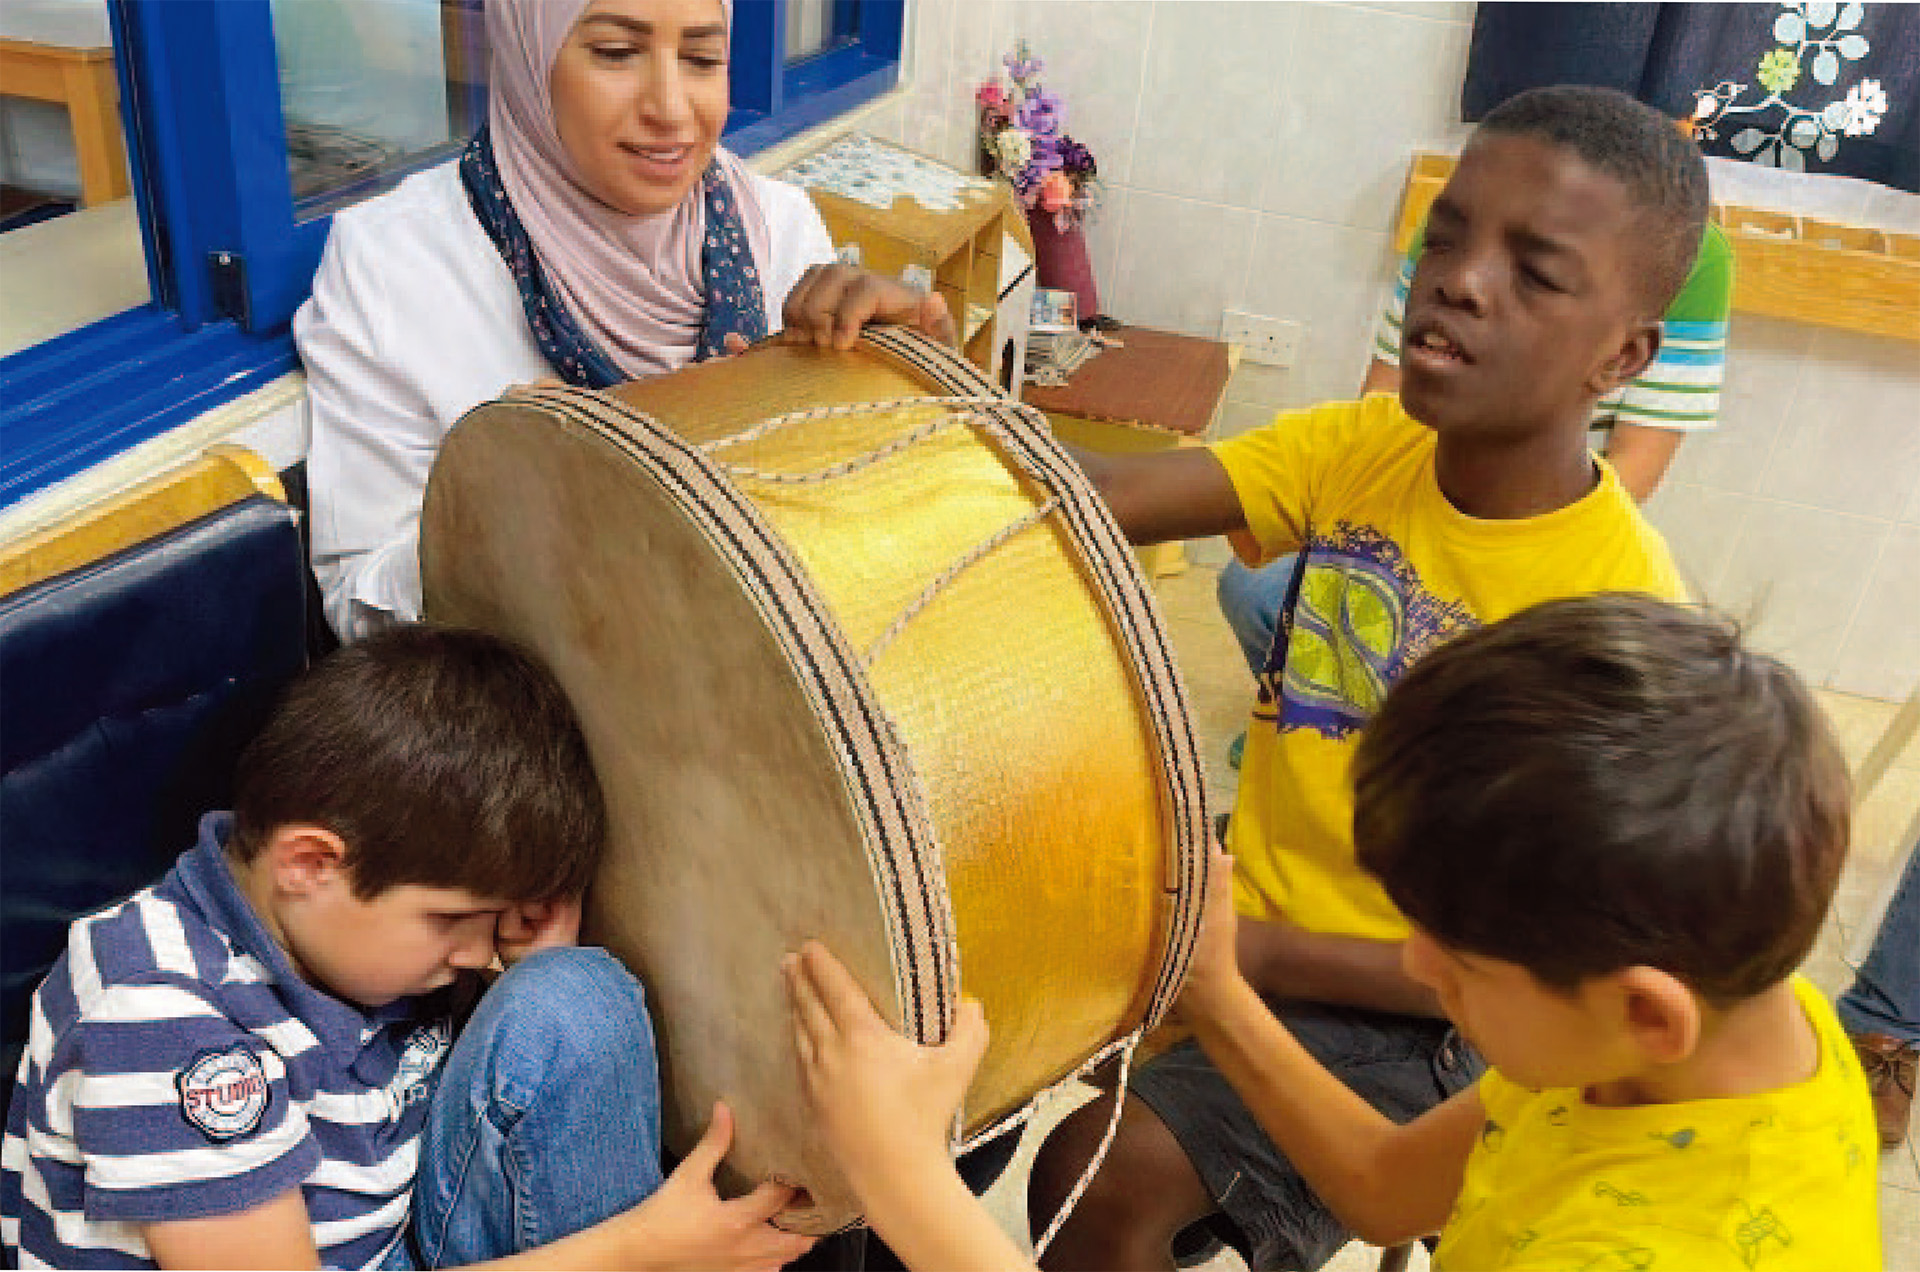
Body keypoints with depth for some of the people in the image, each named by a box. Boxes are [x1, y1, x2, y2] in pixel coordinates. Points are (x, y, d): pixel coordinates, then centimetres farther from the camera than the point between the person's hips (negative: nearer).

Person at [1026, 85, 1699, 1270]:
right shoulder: (1361, 446, -7)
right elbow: (1104, 490, -21)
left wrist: (1262, 957, -26)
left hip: (1408, 1012, -5)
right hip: (1237, 914, 6)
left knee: (1101, 1174, -21)